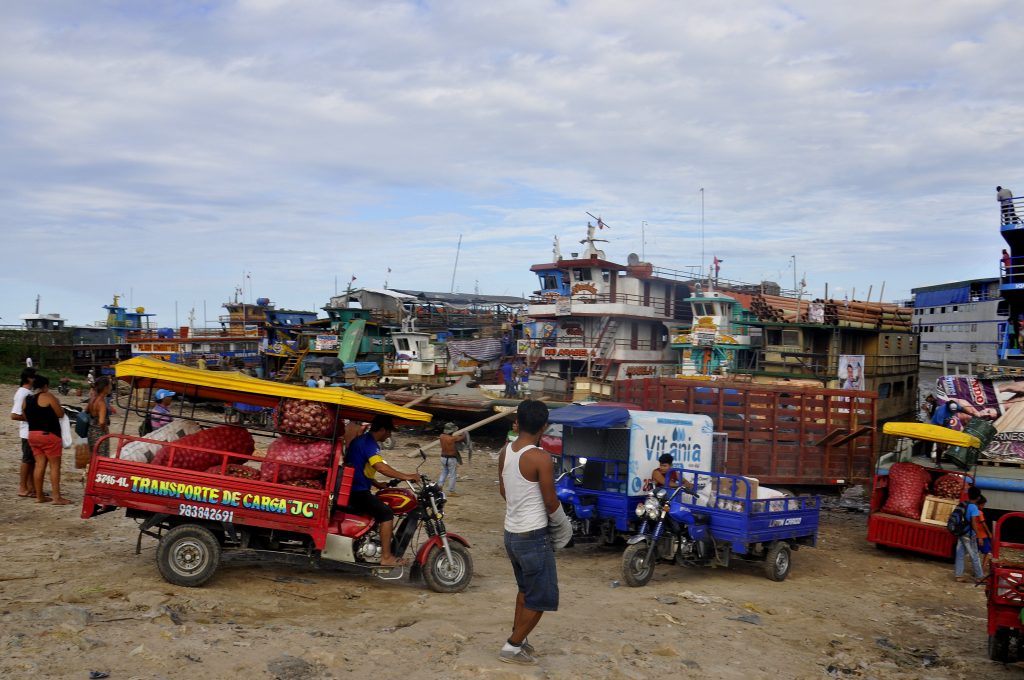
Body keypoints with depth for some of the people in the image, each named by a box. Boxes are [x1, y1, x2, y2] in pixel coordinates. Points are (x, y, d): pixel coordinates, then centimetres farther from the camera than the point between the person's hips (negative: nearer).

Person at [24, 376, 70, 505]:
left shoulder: (27, 399, 10)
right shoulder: (48, 396, -10)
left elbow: (26, 417, 18)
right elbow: (60, 414, -9)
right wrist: (61, 407, 10)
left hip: (32, 434, 7)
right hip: (48, 435, -7)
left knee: (39, 464, 10)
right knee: (55, 465, -4)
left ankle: (39, 496, 12)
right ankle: (57, 497, -7)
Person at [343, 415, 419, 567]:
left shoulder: (362, 440, 17)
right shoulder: (369, 442, -15)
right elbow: (380, 467, -29)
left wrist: (377, 484, 16)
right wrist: (405, 476, -24)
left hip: (350, 488, 11)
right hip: (357, 491, -11)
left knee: (382, 508, 25)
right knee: (387, 513, -15)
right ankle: (386, 557, -17)